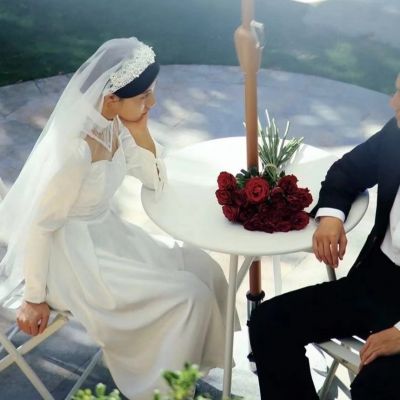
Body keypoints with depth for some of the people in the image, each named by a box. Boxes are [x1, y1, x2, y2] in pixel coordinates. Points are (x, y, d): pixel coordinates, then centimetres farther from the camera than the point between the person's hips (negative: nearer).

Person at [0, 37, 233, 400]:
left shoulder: (114, 124, -5)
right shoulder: (76, 149, -31)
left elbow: (157, 182, 4)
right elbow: (39, 226, -23)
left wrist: (140, 132, -12)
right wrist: (34, 299, -14)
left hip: (104, 234, 9)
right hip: (69, 255, -8)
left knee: (203, 271, 2)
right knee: (189, 297, -13)